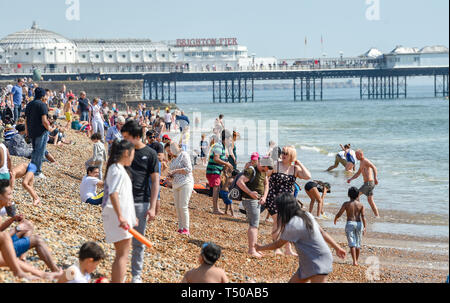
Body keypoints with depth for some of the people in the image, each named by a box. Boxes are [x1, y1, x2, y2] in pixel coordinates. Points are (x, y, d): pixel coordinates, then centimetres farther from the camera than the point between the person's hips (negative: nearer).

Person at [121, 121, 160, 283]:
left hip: (141, 202, -2)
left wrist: (152, 207, -8)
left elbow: (155, 181, -2)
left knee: (138, 242, 5)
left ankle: (136, 275, 14)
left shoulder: (150, 154, -2)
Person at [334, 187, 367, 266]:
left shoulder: (346, 204, -2)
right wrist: (365, 227, -10)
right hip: (359, 224, 2)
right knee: (358, 243, 14)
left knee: (352, 243, -5)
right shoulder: (361, 205, 2)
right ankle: (356, 260, 22)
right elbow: (363, 216, -7)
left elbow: (339, 214, -1)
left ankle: (354, 261, -17)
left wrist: (335, 219, 20)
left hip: (350, 223, -2)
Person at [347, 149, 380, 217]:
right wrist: (350, 179, 15)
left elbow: (374, 168, -26)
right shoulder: (361, 163, 19)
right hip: (368, 183, 10)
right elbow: (358, 174, 28)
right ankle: (377, 215, 14)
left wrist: (375, 178, -39)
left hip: (369, 183, -10)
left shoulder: (366, 161, -12)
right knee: (370, 200, 13)